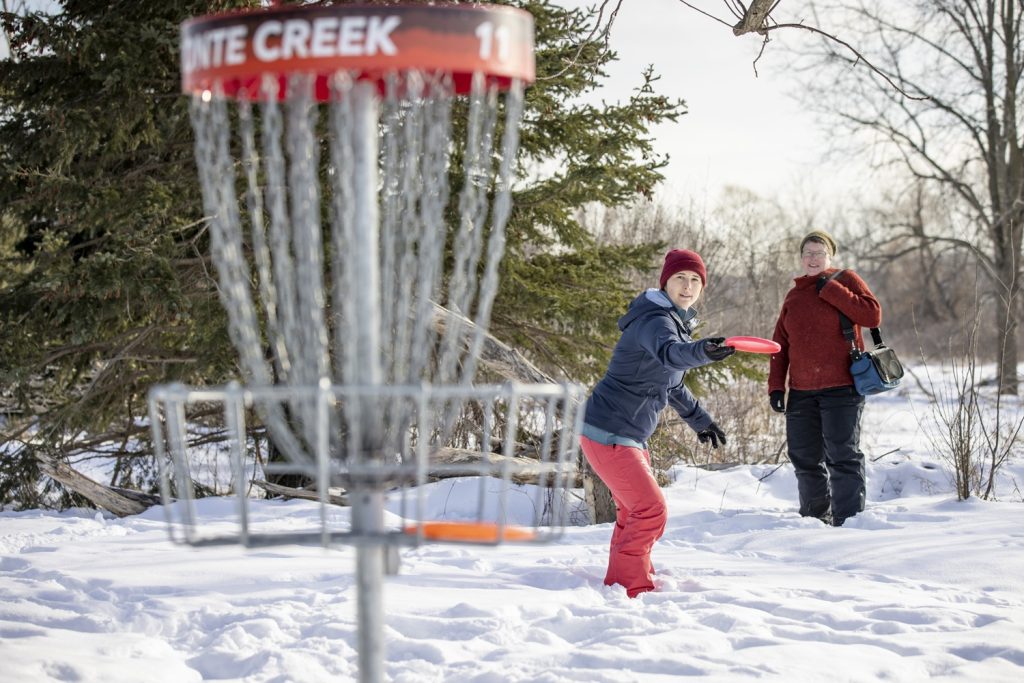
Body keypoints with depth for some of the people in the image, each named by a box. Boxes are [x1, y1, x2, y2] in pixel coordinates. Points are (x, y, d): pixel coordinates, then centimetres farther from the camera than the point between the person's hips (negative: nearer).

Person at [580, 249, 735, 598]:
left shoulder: (677, 321, 12)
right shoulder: (655, 321, -20)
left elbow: (669, 381, 28)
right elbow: (669, 354, -45)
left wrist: (699, 418, 33)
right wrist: (702, 351, -65)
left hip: (630, 436, 11)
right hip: (608, 433, -11)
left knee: (634, 509, 24)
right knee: (651, 510, -14)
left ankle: (623, 581, 39)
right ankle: (630, 587, -6)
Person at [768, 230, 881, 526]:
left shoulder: (845, 280, 3)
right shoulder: (794, 296, 17)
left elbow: (872, 316, -13)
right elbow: (780, 344, 16)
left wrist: (830, 290, -13)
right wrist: (776, 385, 7)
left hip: (841, 388, -6)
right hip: (802, 391, 6)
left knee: (842, 455, -8)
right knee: (804, 458, 7)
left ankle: (848, 519, -5)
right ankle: (815, 518, 17)